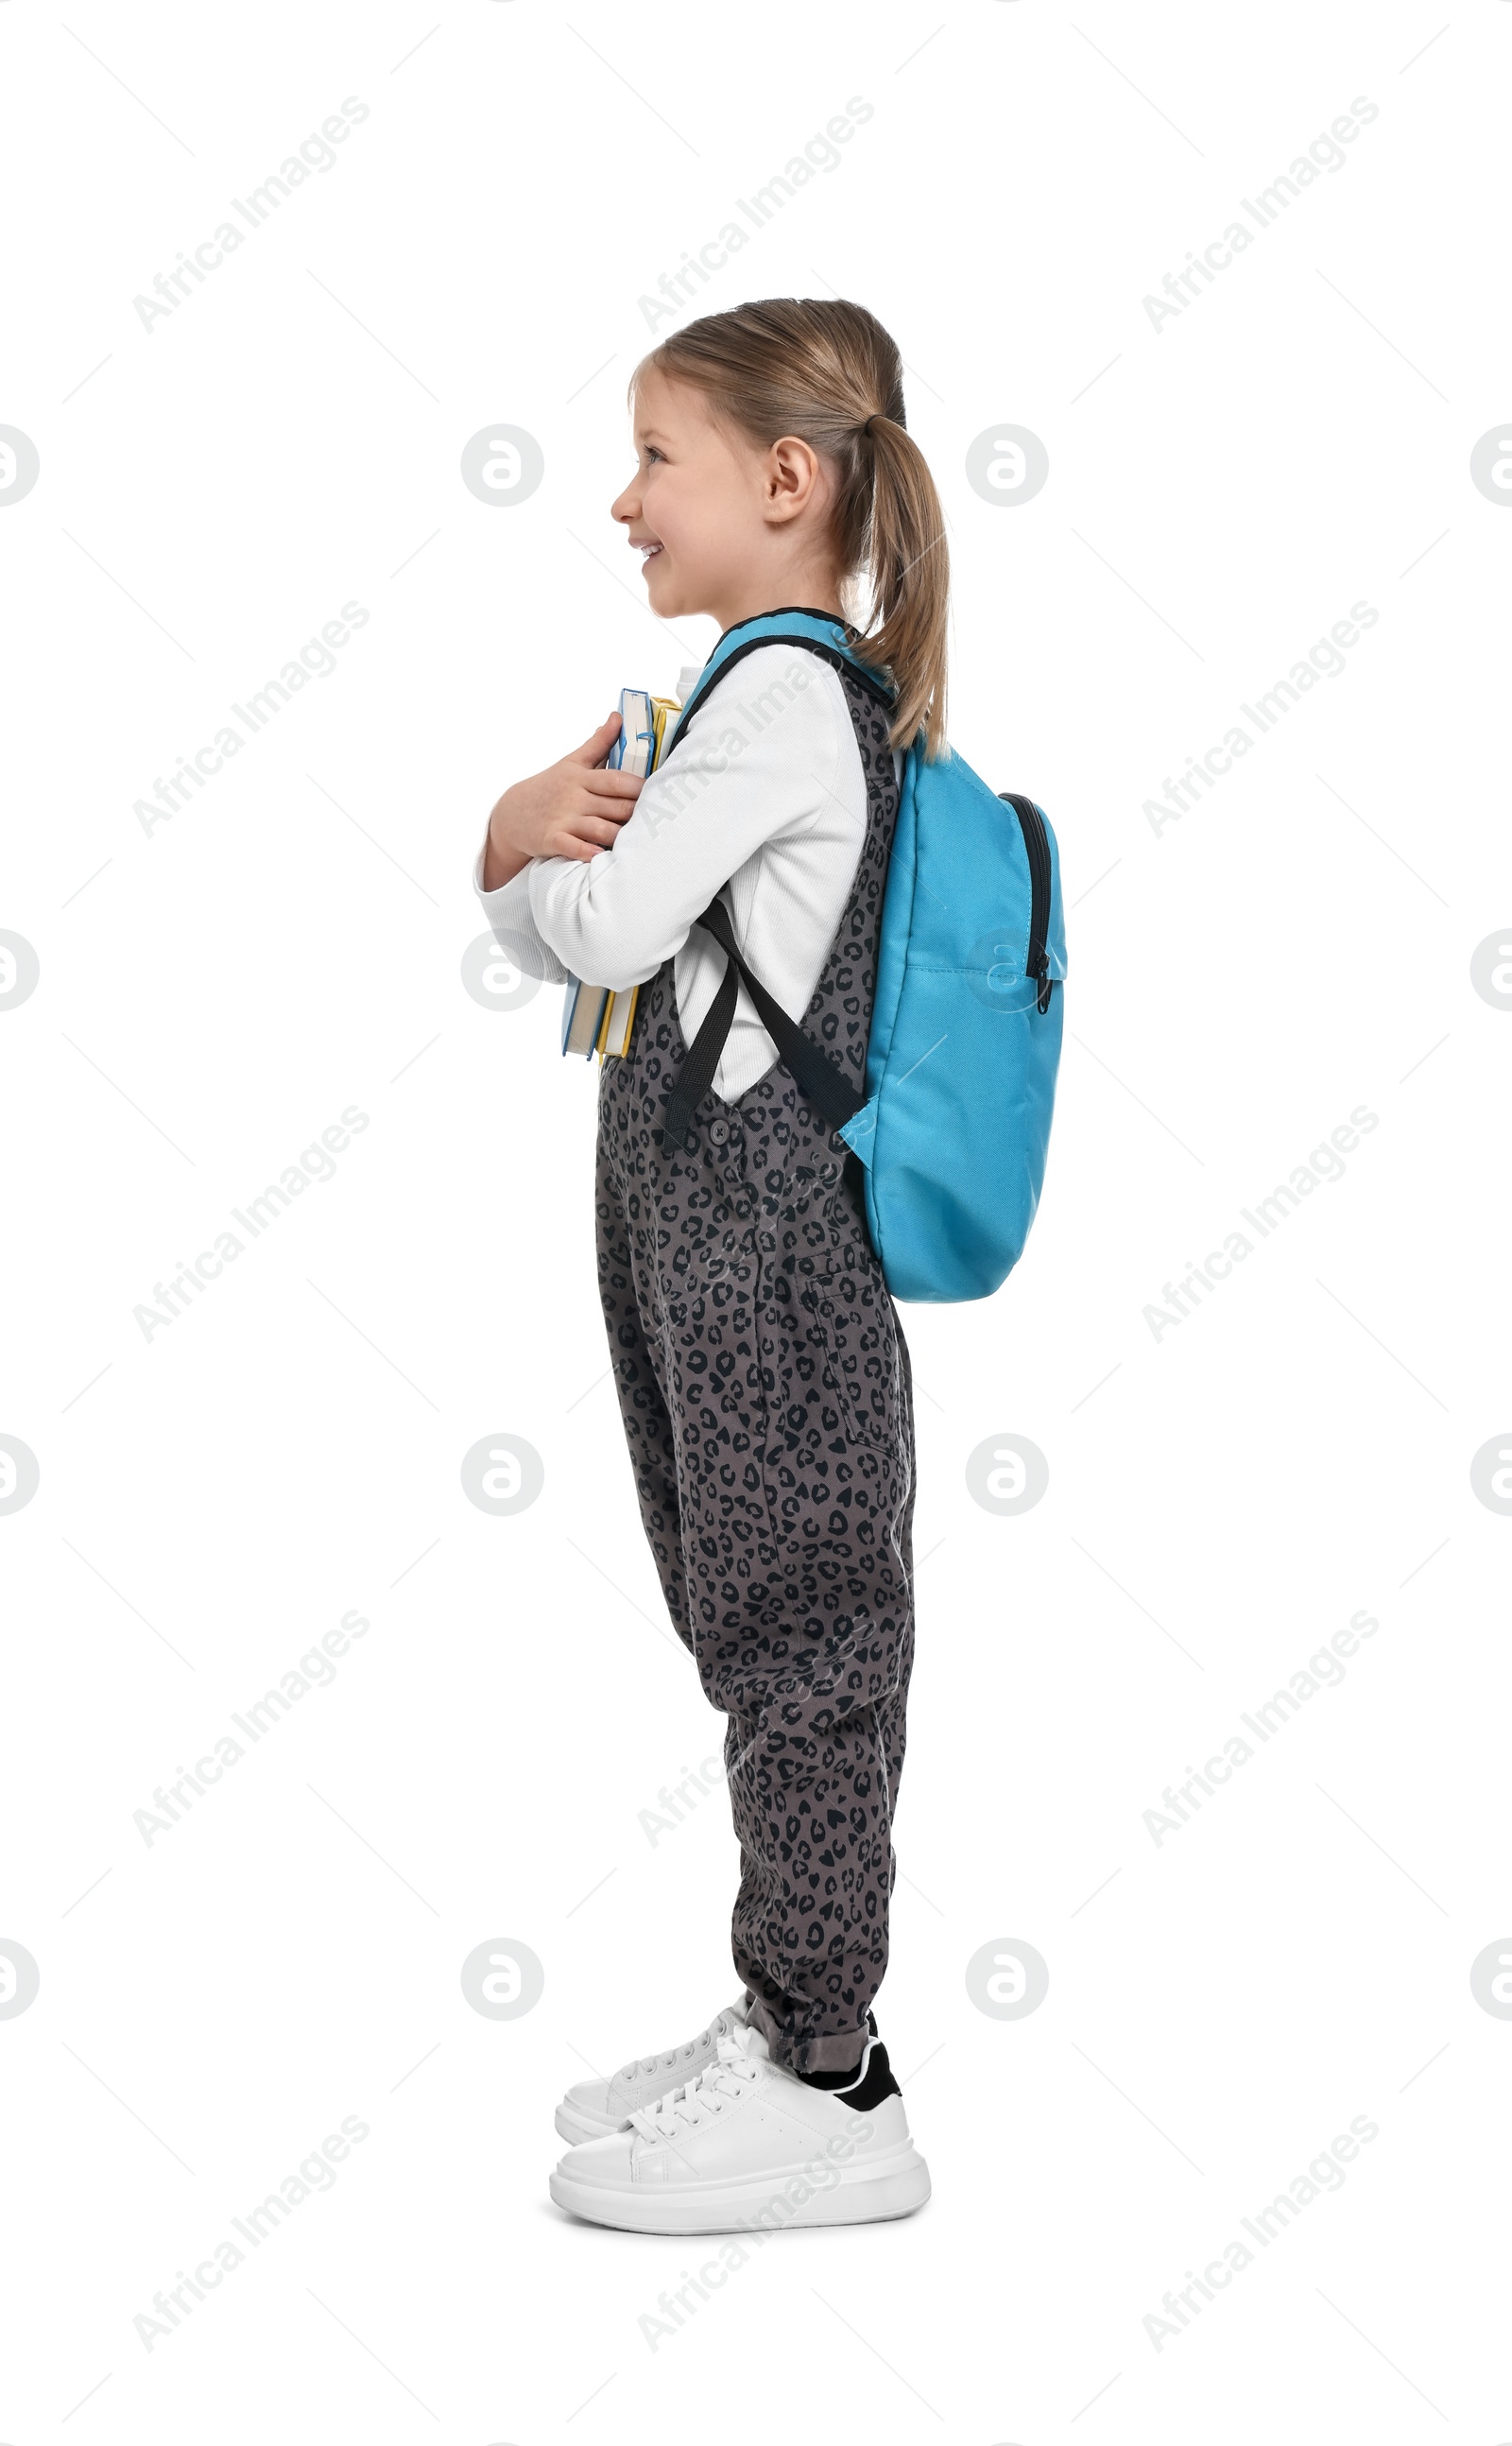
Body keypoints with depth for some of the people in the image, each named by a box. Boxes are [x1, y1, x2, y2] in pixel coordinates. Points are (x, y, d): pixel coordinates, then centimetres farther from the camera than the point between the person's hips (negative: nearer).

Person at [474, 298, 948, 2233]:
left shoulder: (783, 687, -13)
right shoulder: (818, 693, 17)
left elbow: (607, 928, -19)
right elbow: (537, 935, 15)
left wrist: (529, 840, 3)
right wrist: (537, 835, -7)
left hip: (761, 1235, -10)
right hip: (698, 1220, 10)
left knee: (795, 1640, -2)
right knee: (757, 1635, 14)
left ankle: (829, 2094, 9)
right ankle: (778, 2024, 26)